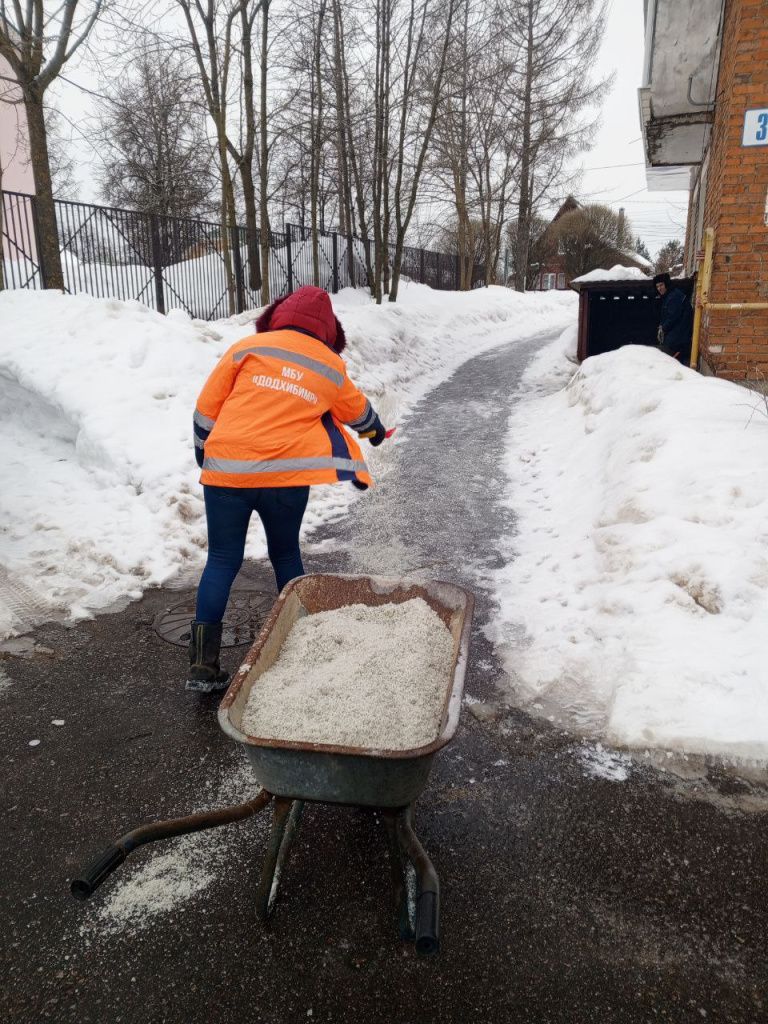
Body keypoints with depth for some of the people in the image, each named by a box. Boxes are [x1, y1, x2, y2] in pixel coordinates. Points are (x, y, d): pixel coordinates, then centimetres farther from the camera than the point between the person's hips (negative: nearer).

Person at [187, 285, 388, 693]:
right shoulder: (332, 366, 11)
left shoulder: (247, 347, 6)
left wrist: (203, 455, 20)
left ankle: (203, 662, 5)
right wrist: (376, 429, 52)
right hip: (286, 476, 1)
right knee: (286, 555, 19)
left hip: (226, 470, 0)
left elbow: (207, 406, 6)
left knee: (222, 560, 8)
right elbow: (356, 410, 30)